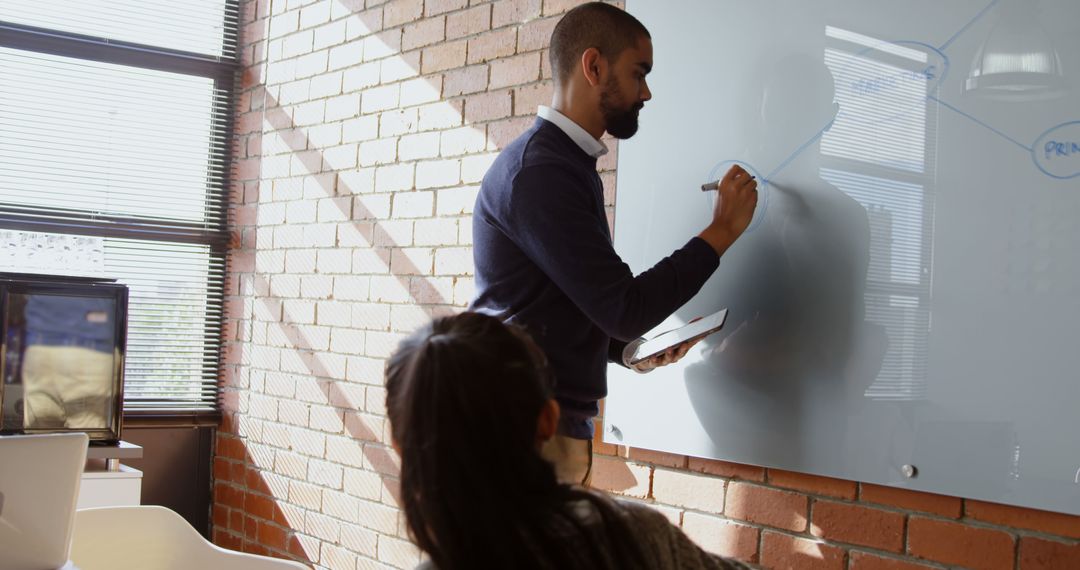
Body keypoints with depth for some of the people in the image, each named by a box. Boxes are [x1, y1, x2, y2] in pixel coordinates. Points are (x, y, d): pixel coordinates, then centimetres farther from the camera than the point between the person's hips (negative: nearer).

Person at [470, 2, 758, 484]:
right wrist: (723, 230, -10)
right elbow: (623, 308, -19)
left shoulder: (570, 167, 16)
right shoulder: (538, 171, -17)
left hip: (562, 422, 10)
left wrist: (630, 350, 5)